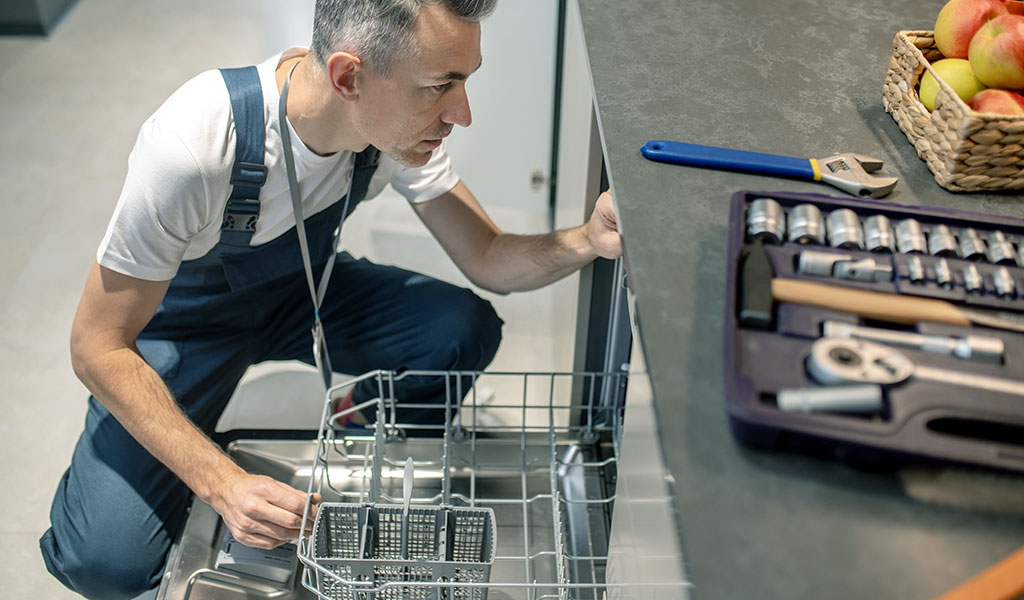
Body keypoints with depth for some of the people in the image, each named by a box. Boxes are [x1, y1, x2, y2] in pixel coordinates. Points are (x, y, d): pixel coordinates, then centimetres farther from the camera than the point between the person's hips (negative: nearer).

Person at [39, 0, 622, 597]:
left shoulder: (402, 123, -21)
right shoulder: (194, 144, -37)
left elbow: (489, 260, -12)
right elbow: (99, 347, -28)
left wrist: (586, 240, -34)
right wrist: (224, 485, -36)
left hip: (303, 287, 5)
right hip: (182, 317, -4)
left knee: (466, 330, -20)